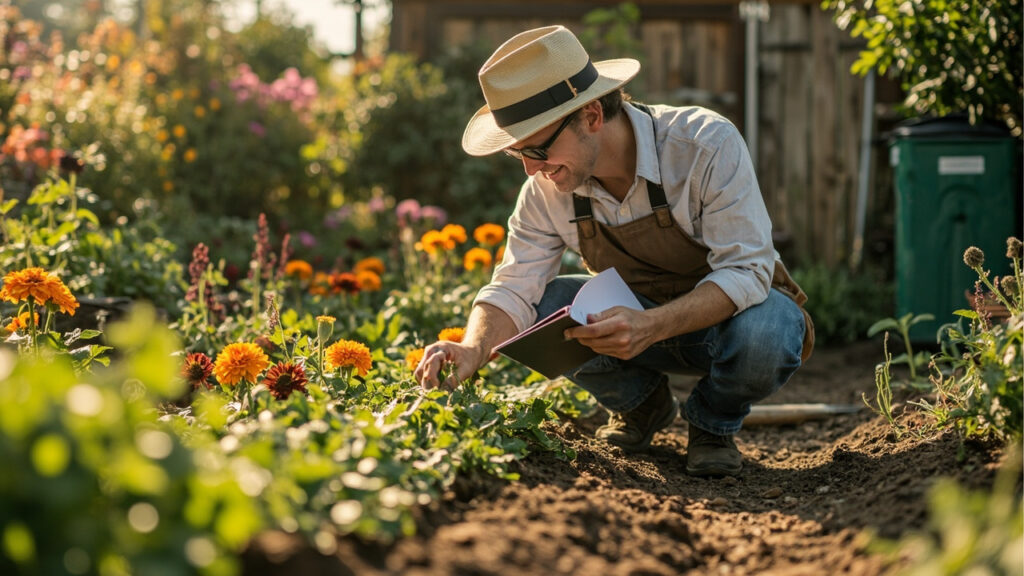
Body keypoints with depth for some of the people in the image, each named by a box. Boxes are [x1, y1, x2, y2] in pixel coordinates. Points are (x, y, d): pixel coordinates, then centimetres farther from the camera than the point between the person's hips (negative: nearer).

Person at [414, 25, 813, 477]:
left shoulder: (706, 144, -29)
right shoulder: (546, 189, -15)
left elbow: (746, 270, -32)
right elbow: (514, 290, -16)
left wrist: (651, 327, -46)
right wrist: (474, 350, -39)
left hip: (733, 313, -4)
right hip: (638, 320, 4)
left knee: (764, 334, -39)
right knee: (546, 308, -23)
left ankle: (713, 423, -3)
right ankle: (642, 404, 5)